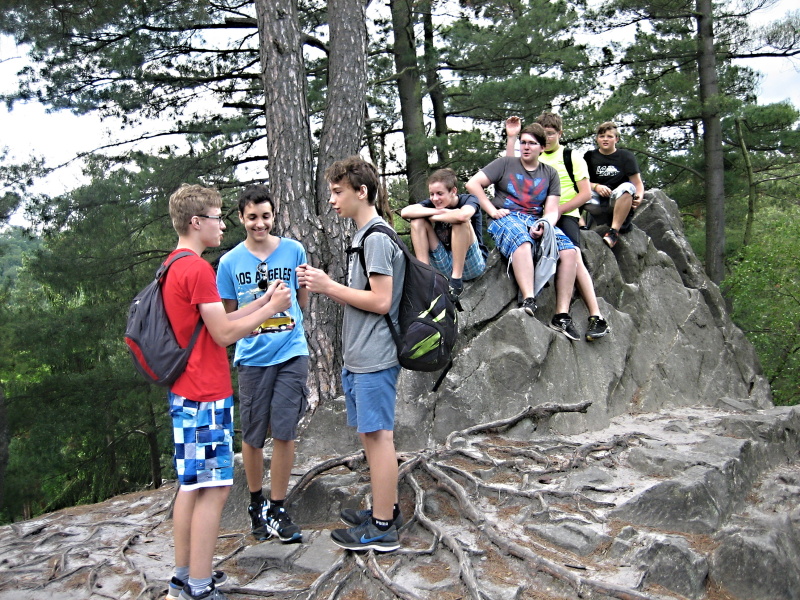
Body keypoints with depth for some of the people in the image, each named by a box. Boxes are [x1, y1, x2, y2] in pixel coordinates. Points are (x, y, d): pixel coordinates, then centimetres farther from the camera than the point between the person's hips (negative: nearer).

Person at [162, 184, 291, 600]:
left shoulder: (173, 267, 14)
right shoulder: (197, 269, -16)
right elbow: (225, 333, -16)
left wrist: (262, 301, 12)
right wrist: (271, 308, -6)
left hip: (184, 394, 10)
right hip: (206, 396, -10)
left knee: (191, 486, 15)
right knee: (213, 488, -3)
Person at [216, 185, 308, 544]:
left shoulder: (294, 251, 1)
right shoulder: (230, 262, 0)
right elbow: (228, 316, 7)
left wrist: (287, 323, -6)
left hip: (291, 353, 0)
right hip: (252, 356, 0)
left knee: (284, 433, 1)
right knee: (253, 436, 9)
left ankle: (277, 509, 18)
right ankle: (256, 504, 31)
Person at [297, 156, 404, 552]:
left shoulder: (377, 238, -15)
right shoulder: (364, 236, 16)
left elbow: (381, 301, -20)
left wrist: (330, 286, -14)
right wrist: (322, 285, 4)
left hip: (374, 357, -10)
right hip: (358, 356, 10)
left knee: (377, 434, -3)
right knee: (370, 433, 16)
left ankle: (382, 528, 8)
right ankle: (386, 509, 30)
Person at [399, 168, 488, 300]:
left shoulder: (468, 200, -11)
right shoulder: (433, 203, 1)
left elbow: (462, 215, -37)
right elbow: (405, 212, -18)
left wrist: (434, 216, -21)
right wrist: (438, 211, -23)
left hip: (472, 265, -4)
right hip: (446, 266, 4)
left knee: (460, 222, -29)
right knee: (418, 221, -9)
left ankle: (456, 281, -26)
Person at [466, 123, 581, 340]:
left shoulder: (550, 173, 18)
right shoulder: (505, 163, 11)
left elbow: (552, 210, 8)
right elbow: (473, 184, 2)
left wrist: (543, 225, -15)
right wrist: (493, 211, -6)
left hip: (537, 221, 3)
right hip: (507, 218, -3)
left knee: (569, 250, -24)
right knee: (522, 240, -40)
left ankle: (562, 315, -26)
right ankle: (529, 299, -50)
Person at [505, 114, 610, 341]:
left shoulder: (572, 157, 8)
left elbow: (585, 193, 2)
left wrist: (559, 209, -10)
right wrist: (511, 137, 3)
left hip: (566, 215, -4)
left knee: (573, 256, -26)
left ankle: (596, 317, -27)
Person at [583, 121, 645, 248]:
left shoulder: (626, 156, 7)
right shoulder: (590, 157, 11)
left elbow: (638, 183, 1)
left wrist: (639, 197, -21)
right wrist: (596, 187, -18)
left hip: (619, 201, -1)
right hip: (597, 201, 1)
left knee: (627, 187, -33)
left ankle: (614, 231, -36)